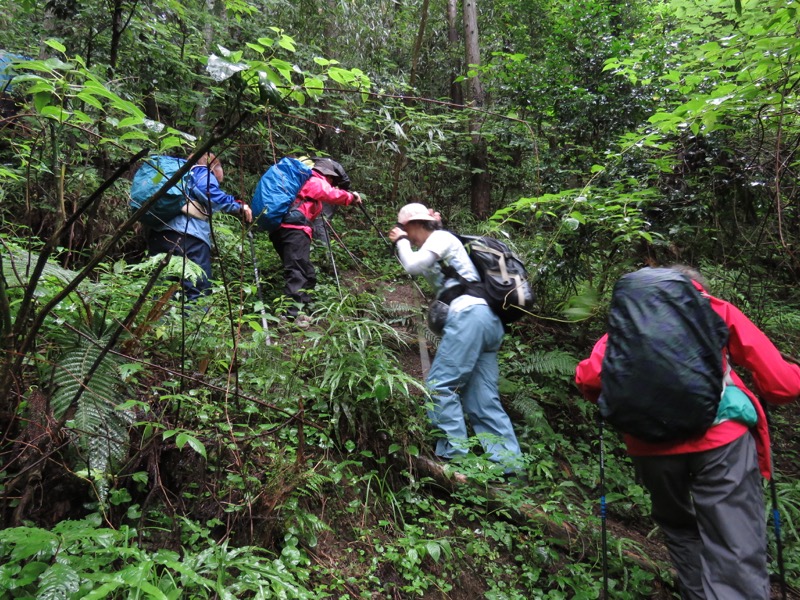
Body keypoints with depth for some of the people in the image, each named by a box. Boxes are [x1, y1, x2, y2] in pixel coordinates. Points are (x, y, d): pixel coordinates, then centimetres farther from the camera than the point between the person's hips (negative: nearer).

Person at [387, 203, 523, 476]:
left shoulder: (441, 236, 4)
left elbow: (414, 266, -10)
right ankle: (510, 466, 2)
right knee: (484, 399, 4)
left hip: (470, 315, -10)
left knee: (440, 386, -10)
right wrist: (403, 243, 20)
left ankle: (455, 455, -10)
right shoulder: (439, 243, 33)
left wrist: (401, 241, 7)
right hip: (488, 319, 10)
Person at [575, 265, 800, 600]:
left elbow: (588, 377, 4)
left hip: (650, 443, 2)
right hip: (720, 438, -2)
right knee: (738, 558, -1)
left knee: (679, 529, 25)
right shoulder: (717, 309, 15)